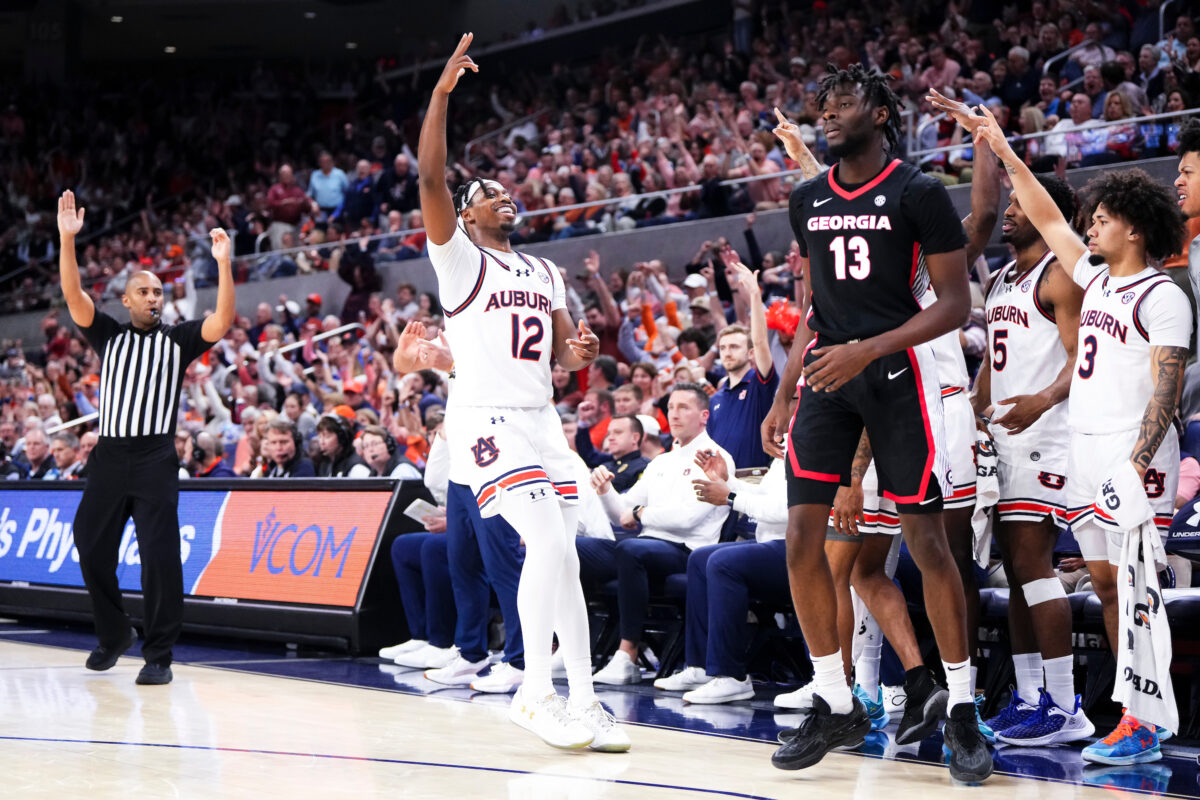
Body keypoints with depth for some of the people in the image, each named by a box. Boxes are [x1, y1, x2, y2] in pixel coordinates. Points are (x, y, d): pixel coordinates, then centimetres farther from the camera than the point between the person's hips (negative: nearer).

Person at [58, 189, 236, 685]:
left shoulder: (177, 339, 10)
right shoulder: (109, 336, 13)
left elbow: (223, 320, -6)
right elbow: (74, 297, -1)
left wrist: (224, 263, -17)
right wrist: (66, 238, -14)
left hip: (155, 459, -2)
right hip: (109, 456, 3)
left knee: (160, 557, -10)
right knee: (93, 550, 7)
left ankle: (159, 654, -2)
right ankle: (113, 635, 29)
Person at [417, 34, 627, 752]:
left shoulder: (546, 274, 20)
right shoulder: (458, 256, 0)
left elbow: (563, 347, 23)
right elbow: (430, 176, -14)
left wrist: (580, 350, -2)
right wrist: (442, 91, -20)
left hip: (542, 421, 7)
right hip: (488, 420, -7)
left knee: (563, 558, 5)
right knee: (551, 543, -21)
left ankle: (584, 699, 10)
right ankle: (534, 693, -12)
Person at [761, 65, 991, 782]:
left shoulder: (919, 193, -7)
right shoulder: (809, 202, 12)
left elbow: (956, 304, -9)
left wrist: (868, 348, -21)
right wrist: (783, 397, 13)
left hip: (897, 370, -5)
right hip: (828, 373, 5)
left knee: (928, 542, -4)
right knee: (802, 541, -3)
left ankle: (963, 713, 8)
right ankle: (837, 707, 9)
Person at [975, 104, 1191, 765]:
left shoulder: (1162, 297, -9)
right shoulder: (1094, 279, 14)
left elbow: (1166, 389, -15)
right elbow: (1048, 219, 22)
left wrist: (1136, 463, -23)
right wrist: (1004, 154, 20)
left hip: (1134, 454, -8)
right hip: (1085, 450, 8)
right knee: (1106, 586, 7)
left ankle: (1142, 729, -6)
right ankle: (1136, 716, 12)